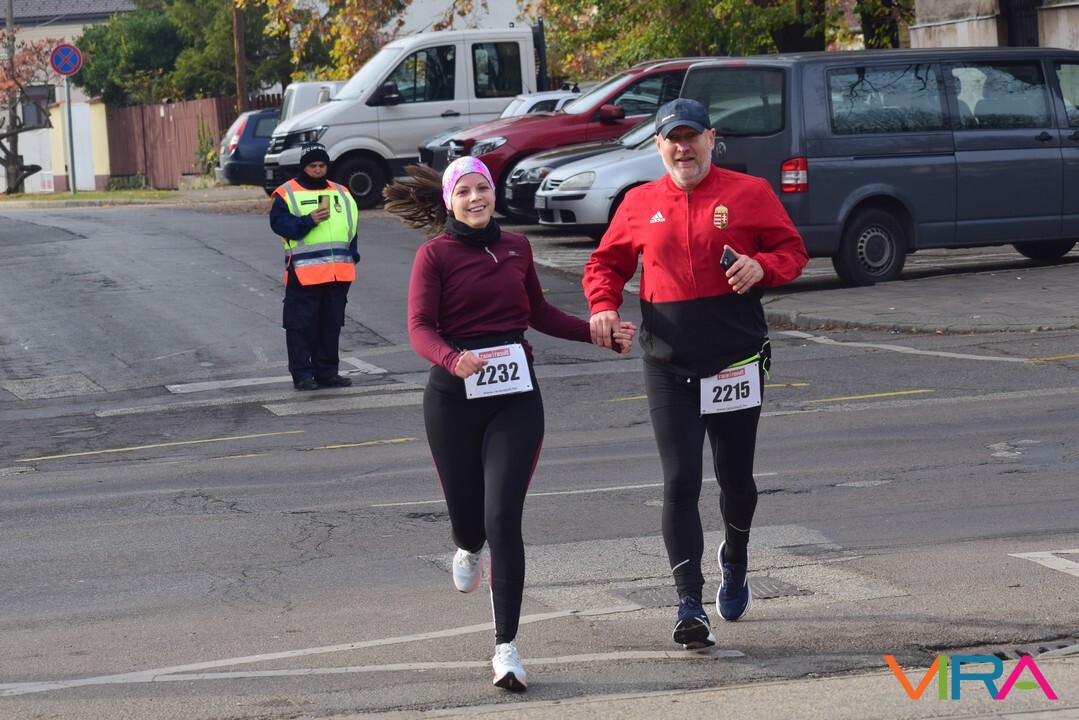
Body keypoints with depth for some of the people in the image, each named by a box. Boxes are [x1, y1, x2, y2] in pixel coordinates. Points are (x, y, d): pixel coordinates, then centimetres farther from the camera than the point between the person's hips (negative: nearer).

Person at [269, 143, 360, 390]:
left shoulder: (341, 193, 17)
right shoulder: (287, 194, 0)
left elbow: (352, 225, 20)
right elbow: (279, 223, -12)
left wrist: (352, 256, 9)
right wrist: (309, 220, -22)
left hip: (339, 273, 5)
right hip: (304, 273, -5)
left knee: (331, 324, 9)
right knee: (302, 325, -4)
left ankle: (327, 372, 16)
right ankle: (302, 374, 1)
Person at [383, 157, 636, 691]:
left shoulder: (515, 247, 9)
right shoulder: (435, 253, -3)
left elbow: (539, 313, 23)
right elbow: (420, 328, -13)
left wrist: (602, 334, 17)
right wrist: (452, 360, -33)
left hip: (515, 395, 1)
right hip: (455, 395, -1)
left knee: (503, 519, -11)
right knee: (467, 517, 9)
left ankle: (506, 648, -8)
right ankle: (468, 549, 51)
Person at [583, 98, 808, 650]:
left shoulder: (749, 193, 0)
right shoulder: (641, 204, 6)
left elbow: (792, 250, 4)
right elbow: (606, 262, 16)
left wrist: (762, 267, -17)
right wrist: (603, 304, -4)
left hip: (736, 361, 0)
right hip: (668, 366, 1)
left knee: (735, 478, 13)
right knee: (680, 483, -8)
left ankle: (735, 561, 44)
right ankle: (690, 605, -8)